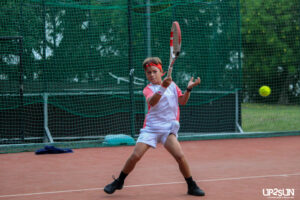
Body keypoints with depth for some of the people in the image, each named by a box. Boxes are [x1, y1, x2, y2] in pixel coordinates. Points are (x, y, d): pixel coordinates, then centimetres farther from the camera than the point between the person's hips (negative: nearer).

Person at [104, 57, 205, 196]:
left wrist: (189, 88, -5)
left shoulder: (172, 84, 10)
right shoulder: (148, 89, -1)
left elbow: (182, 101, 11)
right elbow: (152, 101, -23)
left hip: (168, 128, 1)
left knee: (180, 156, -16)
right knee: (135, 156, -11)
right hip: (151, 127, -1)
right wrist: (163, 87, -38)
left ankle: (192, 186, 1)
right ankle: (119, 182, 10)